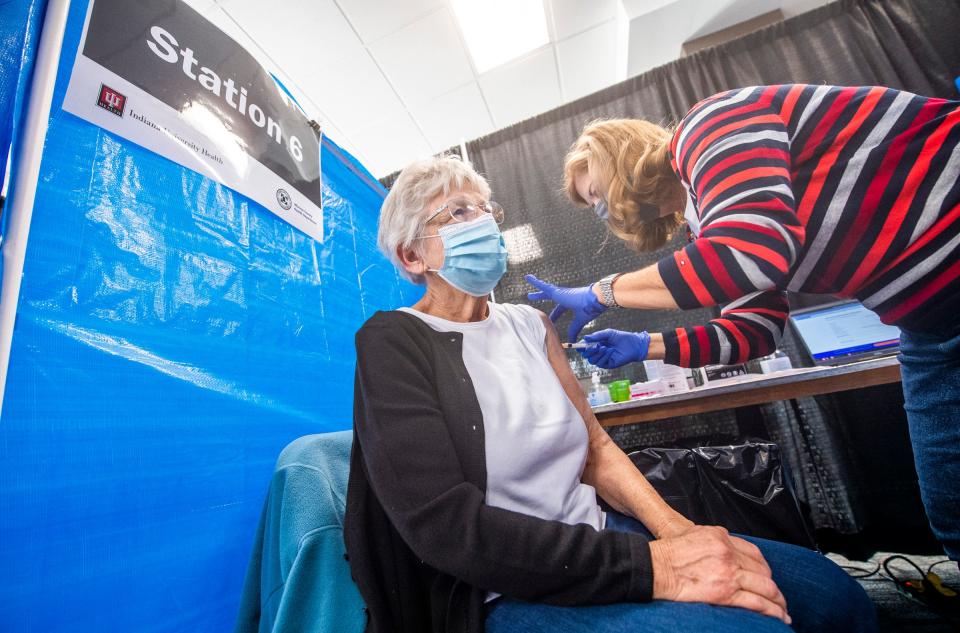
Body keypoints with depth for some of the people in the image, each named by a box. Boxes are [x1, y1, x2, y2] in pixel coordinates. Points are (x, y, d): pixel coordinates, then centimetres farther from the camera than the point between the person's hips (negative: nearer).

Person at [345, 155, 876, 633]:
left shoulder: (528, 323, 7)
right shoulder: (393, 341, -13)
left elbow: (595, 447, 7)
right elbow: (444, 524, -22)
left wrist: (676, 530, -10)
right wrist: (650, 566, -24)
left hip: (593, 534, 6)